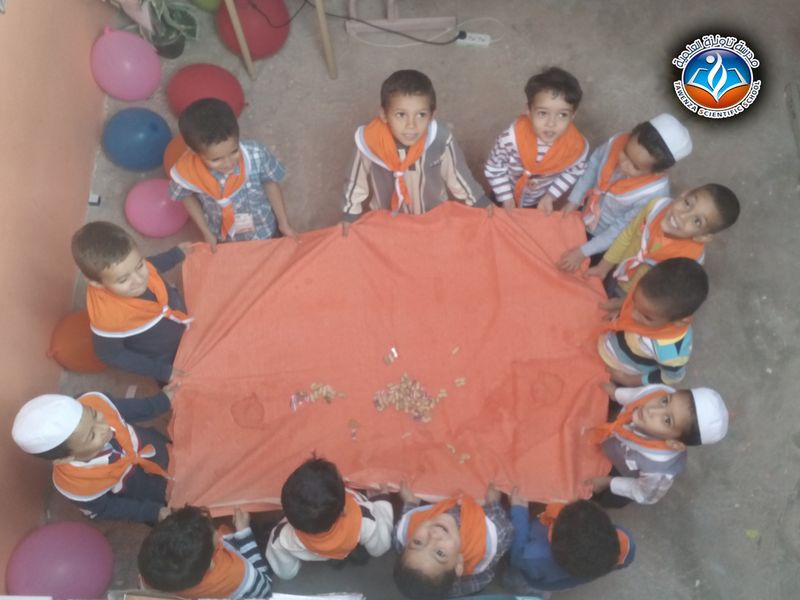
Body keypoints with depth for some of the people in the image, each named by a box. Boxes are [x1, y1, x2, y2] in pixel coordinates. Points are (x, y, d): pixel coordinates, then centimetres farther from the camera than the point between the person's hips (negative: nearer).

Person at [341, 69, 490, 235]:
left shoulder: (440, 139, -32)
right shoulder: (370, 141, -32)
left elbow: (456, 172, -12)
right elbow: (357, 179, -13)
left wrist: (479, 201, 1)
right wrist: (350, 214, 0)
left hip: (435, 214, 0)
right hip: (387, 218, 0)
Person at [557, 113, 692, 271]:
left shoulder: (653, 193, -39)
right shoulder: (617, 142, -29)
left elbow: (622, 229, -26)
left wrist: (583, 251, -22)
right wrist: (573, 201, -8)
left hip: (609, 243, -4)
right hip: (583, 217, 5)